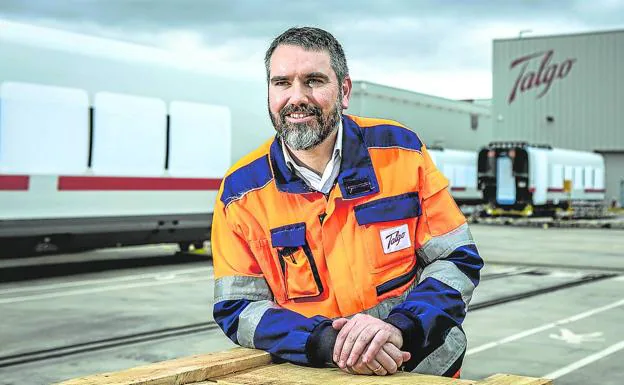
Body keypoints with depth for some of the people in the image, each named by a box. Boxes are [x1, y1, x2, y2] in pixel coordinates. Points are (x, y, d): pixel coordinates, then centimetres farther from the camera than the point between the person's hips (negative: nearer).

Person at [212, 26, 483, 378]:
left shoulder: (400, 149, -2)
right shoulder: (241, 189, -3)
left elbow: (457, 261, -1)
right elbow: (238, 308, -4)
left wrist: (399, 326, -18)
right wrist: (323, 342, -20)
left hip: (424, 366, 1)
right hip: (309, 374, 0)